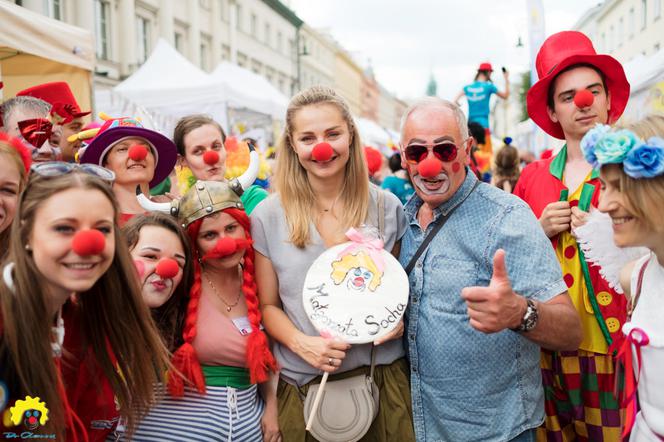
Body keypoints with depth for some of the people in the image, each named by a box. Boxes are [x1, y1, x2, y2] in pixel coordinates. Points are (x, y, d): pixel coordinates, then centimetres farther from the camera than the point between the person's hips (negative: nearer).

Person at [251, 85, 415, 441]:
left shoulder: (387, 208, -1)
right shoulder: (268, 216, -5)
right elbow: (268, 305, 1)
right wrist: (302, 343, -17)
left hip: (382, 375, 1)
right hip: (304, 384, -1)